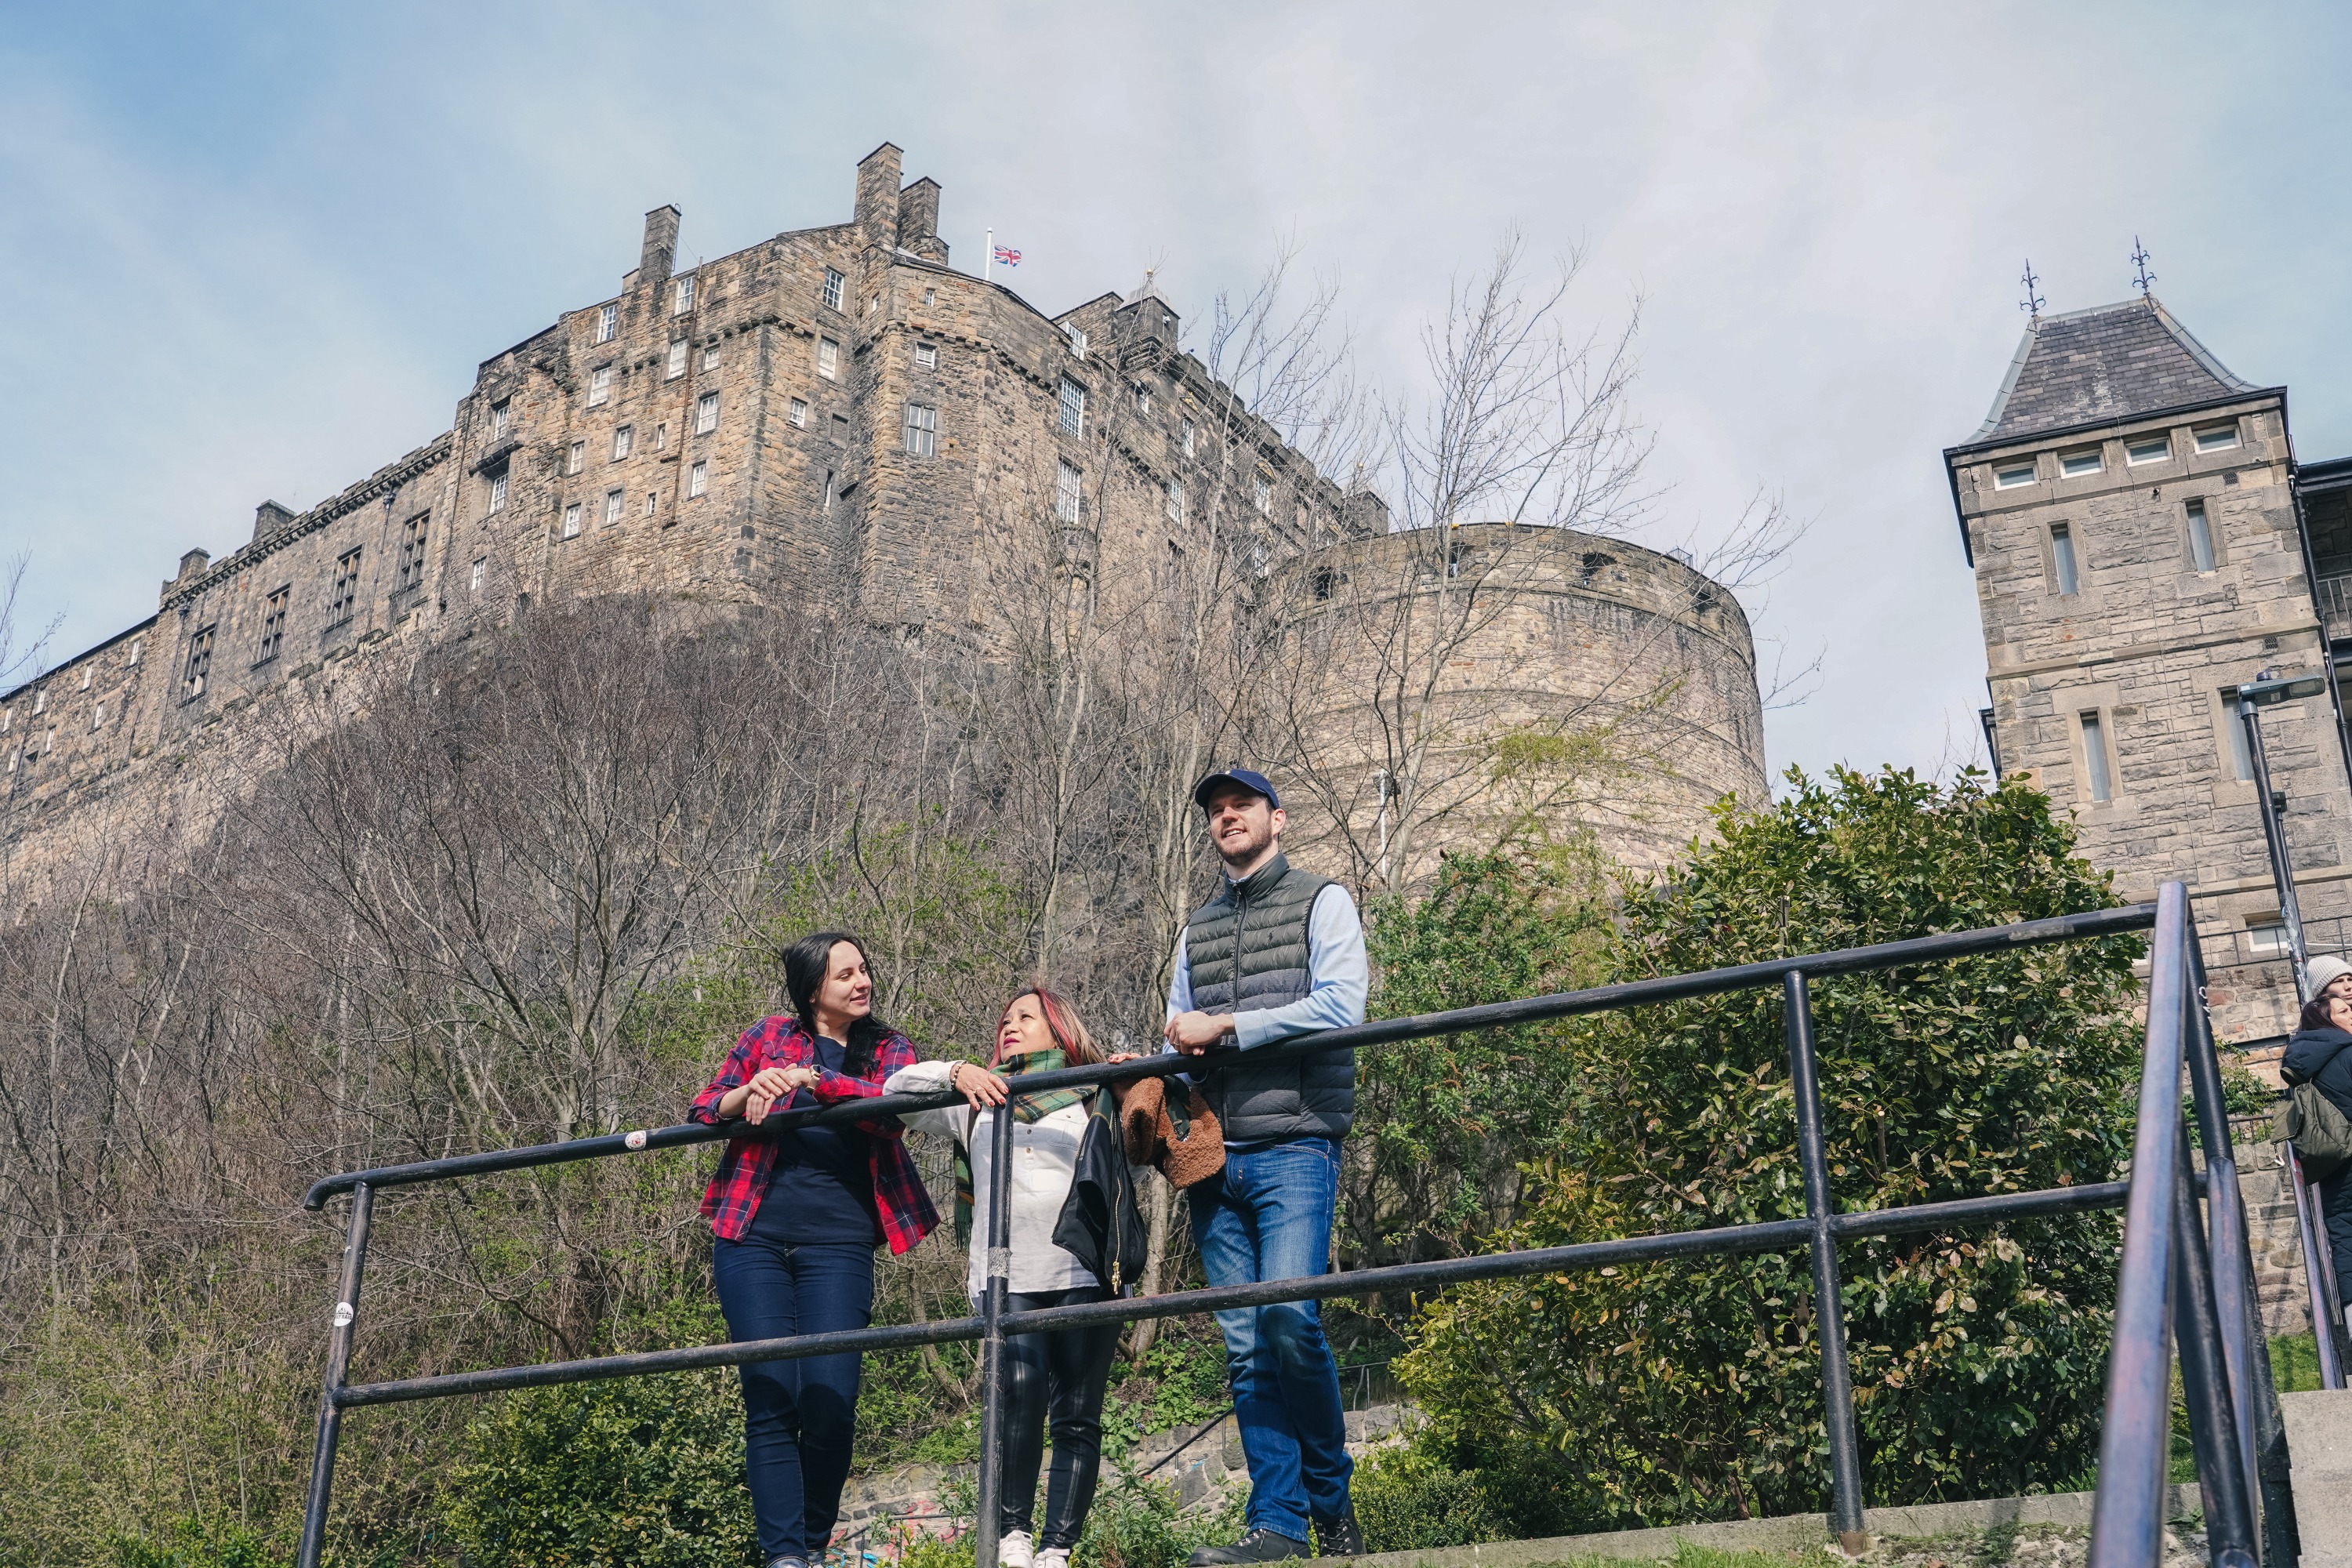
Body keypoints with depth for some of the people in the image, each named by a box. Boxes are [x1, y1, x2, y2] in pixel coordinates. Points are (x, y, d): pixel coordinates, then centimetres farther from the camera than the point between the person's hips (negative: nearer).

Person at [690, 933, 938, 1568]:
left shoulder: (888, 1049, 12)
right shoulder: (769, 1038, 12)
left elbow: (891, 1110, -9)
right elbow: (700, 1112, 11)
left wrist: (811, 1078, -19)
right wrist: (746, 1093, -11)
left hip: (839, 1245, 0)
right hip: (753, 1237, 0)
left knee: (830, 1400, -10)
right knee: (770, 1399, -7)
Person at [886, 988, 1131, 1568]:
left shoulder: (1095, 1099, 13)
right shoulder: (979, 1103, 19)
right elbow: (896, 1091, 12)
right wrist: (957, 1072, -4)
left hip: (1083, 1275, 0)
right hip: (1006, 1277, 1)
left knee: (1076, 1417, -2)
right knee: (1021, 1390, -21)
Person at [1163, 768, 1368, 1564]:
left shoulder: (1320, 901, 7)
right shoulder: (1197, 929, 22)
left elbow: (1340, 1007, -8)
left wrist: (1225, 1026, -8)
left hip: (1293, 1145, -5)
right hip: (1215, 1156, 5)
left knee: (1289, 1313, -19)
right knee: (1245, 1347, 1)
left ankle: (1331, 1497, 0)